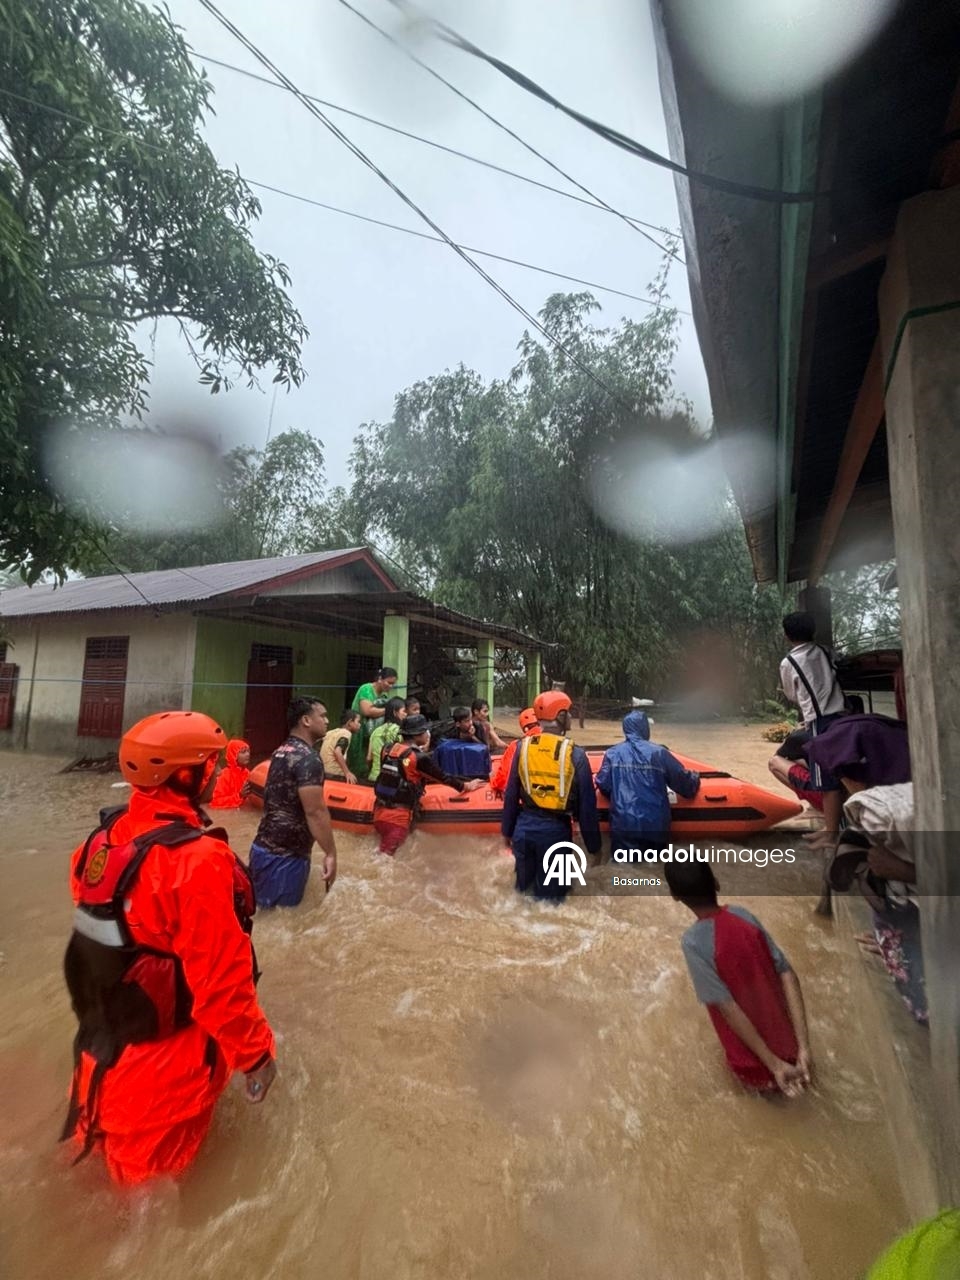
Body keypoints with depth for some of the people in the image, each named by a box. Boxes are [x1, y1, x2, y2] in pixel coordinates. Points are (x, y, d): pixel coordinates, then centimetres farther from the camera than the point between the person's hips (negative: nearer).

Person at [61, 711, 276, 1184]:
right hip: (165, 1063, -6)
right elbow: (221, 980, -30)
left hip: (101, 1045, 6)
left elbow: (94, 929, 5)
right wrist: (256, 1052, -14)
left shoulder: (102, 838, -10)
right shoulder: (198, 859, -35)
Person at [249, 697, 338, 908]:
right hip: (284, 856, -9)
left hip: (265, 848, 9)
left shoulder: (281, 751, 10)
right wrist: (331, 853, -20)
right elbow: (315, 812, -25)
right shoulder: (308, 758, -21)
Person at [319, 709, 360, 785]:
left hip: (322, 772, 8)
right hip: (334, 774, -8)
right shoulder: (346, 733, -5)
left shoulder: (329, 732, 18)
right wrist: (347, 772, -23)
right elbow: (337, 751, -21)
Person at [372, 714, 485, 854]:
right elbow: (443, 777, -2)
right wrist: (466, 786, 13)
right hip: (397, 818, -7)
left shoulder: (388, 750, 4)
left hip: (380, 813, 7)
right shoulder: (420, 758, -14)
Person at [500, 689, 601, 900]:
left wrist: (507, 830, 15)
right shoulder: (575, 754, -14)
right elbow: (587, 805, -9)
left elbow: (511, 794, 3)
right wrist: (593, 846, 3)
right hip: (555, 830, -3)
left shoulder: (523, 746, -5)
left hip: (524, 827, 4)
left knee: (523, 887, 22)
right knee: (550, 895, 14)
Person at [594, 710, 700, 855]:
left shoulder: (612, 754, -1)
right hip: (654, 824, 0)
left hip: (623, 824, 0)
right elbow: (683, 781, 2)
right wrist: (694, 780, 26)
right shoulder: (658, 753, -5)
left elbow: (602, 784, -2)